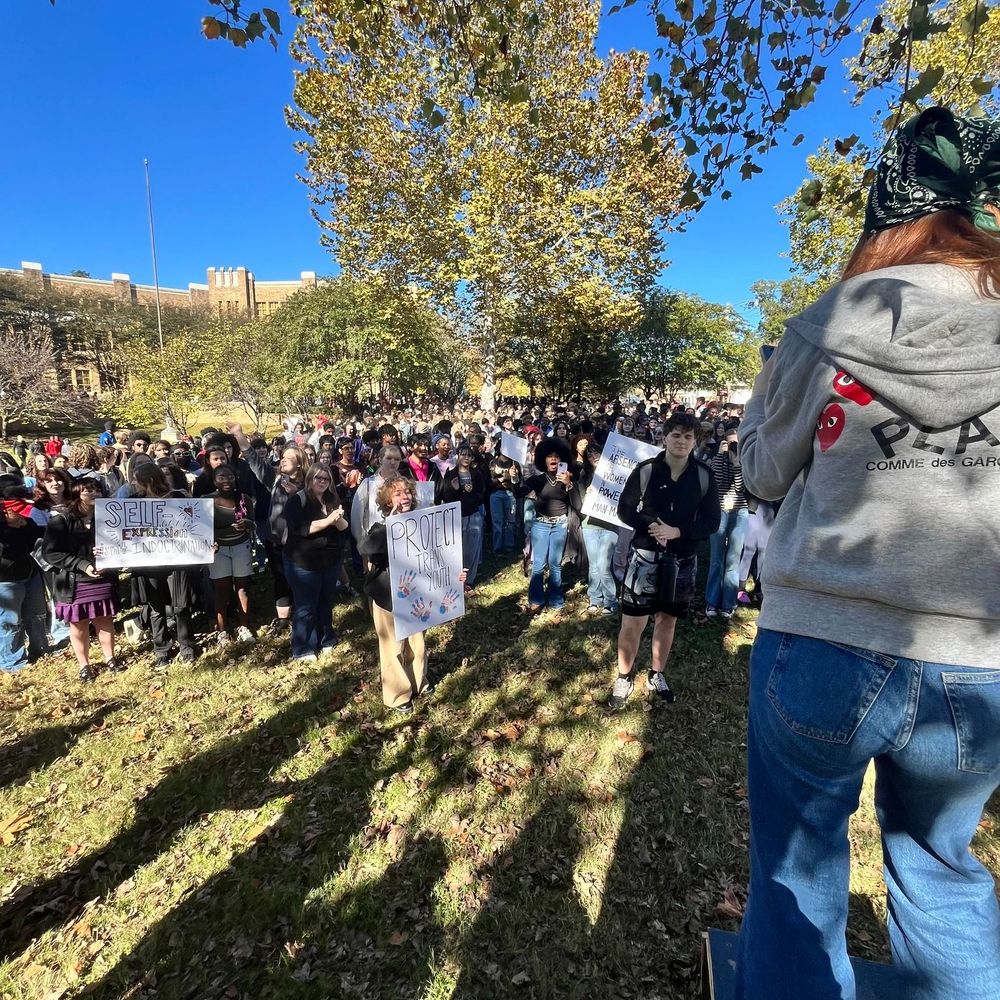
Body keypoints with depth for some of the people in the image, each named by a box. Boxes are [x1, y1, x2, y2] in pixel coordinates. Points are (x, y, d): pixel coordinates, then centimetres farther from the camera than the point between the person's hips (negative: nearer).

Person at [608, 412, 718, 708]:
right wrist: (650, 526, -20)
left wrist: (677, 531, -17)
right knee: (633, 621, -1)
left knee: (667, 618, 16)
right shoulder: (645, 470, -7)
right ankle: (623, 678, 19)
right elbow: (625, 510, -2)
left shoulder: (704, 476, -2)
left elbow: (712, 521, -1)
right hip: (645, 555, -2)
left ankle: (656, 675, 36)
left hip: (682, 559, 3)